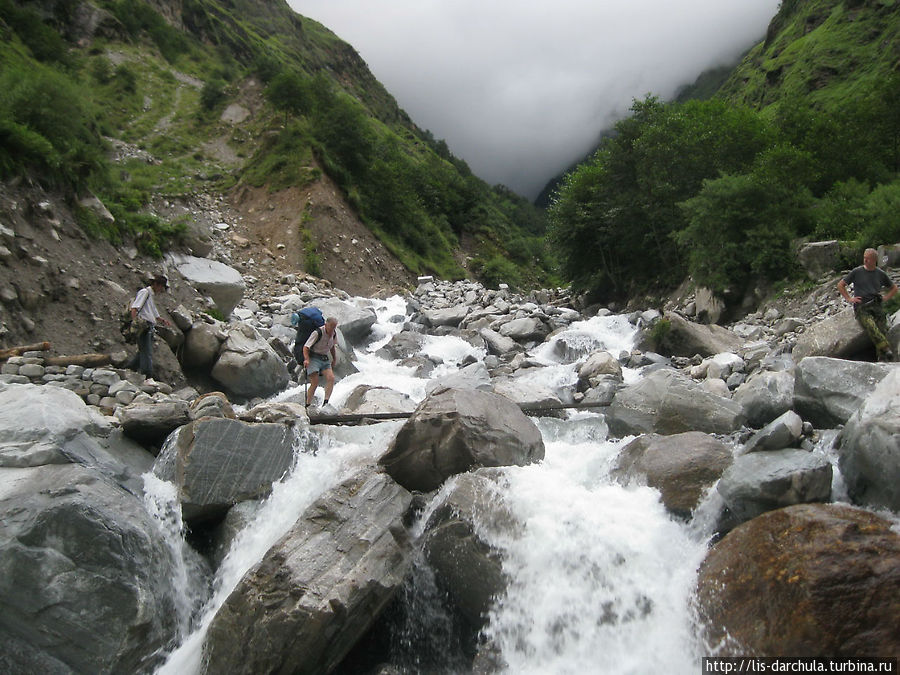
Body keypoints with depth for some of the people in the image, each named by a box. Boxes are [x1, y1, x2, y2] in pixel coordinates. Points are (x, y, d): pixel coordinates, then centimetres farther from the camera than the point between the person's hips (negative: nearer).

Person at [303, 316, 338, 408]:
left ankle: (325, 403, -20)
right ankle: (307, 405, -5)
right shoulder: (317, 333, -15)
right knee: (315, 383, -15)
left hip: (325, 359, 6)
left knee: (331, 378, -18)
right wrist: (307, 359, -29)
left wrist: (334, 358, 26)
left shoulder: (334, 333, 6)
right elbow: (306, 347, -16)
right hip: (314, 357, -6)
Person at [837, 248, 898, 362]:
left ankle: (882, 358, -29)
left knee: (882, 329, -22)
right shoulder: (856, 272, 11)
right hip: (861, 307, -2)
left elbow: (894, 288, 32)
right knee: (871, 327, -32)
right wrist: (849, 299, 6)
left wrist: (885, 297, 14)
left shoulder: (881, 274, 18)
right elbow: (840, 285, 15)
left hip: (876, 306, 2)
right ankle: (886, 349, -35)